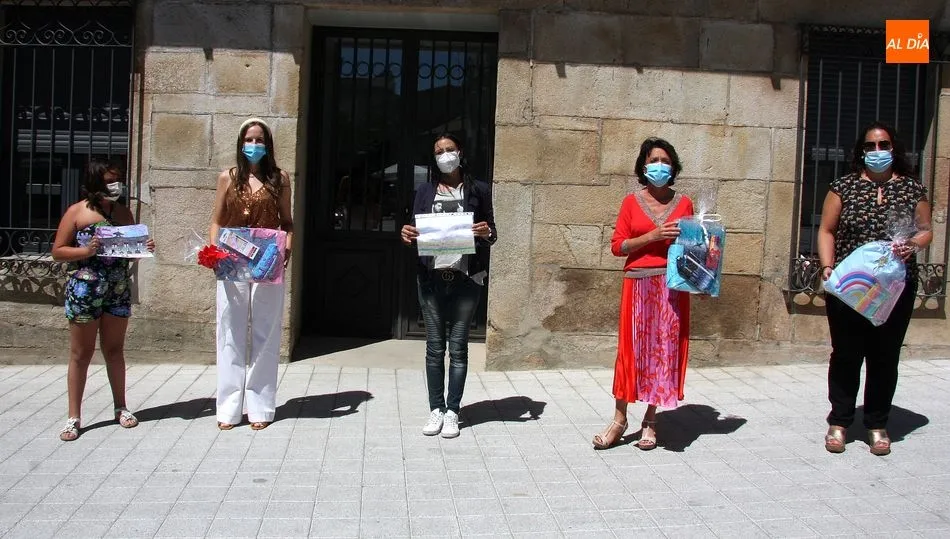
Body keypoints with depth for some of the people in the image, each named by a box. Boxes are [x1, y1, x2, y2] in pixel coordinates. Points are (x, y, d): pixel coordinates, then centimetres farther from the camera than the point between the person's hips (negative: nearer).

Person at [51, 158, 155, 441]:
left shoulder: (123, 212, 7)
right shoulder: (77, 212, -5)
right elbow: (57, 251, -4)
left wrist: (145, 248, -6)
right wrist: (86, 251, -20)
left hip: (118, 291, 4)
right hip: (84, 290, -4)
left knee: (115, 350, 13)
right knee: (81, 353, 4)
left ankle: (120, 407, 25)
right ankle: (74, 417, 11)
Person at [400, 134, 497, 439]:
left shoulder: (478, 190, 7)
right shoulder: (425, 191, 12)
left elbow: (492, 236, 9)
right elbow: (416, 232, 12)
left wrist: (486, 234, -14)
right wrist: (407, 235, -10)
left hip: (465, 278, -2)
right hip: (431, 278, 2)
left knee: (457, 347, 1)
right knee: (434, 347, 4)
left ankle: (452, 412, 8)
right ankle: (436, 409, 12)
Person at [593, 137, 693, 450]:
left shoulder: (683, 203, 9)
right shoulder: (632, 202, 4)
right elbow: (617, 246, -1)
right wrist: (652, 236, -13)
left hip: (672, 286, 2)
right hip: (638, 284, -1)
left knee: (665, 349, 2)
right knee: (632, 347, -1)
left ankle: (650, 421, 13)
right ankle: (619, 419, 8)